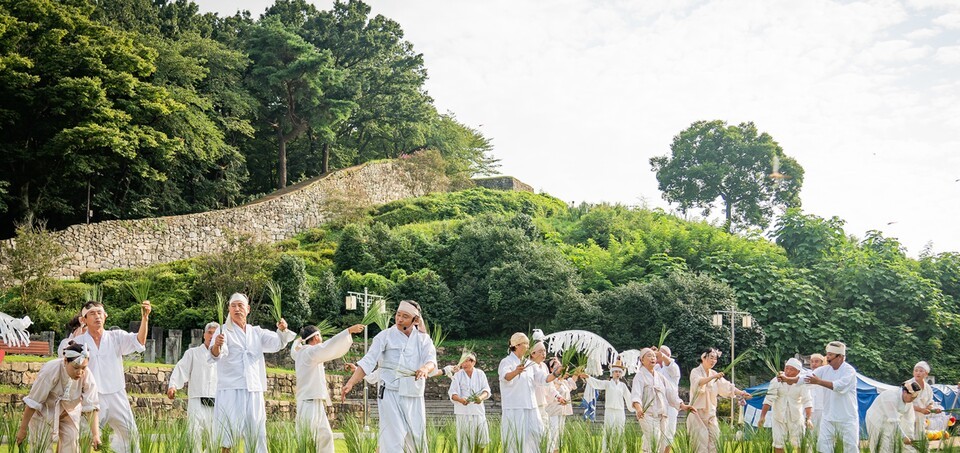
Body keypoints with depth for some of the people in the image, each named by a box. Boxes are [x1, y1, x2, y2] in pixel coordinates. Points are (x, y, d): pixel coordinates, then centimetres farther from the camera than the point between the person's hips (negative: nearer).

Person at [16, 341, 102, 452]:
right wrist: (23, 429, -19)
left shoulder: (87, 377, -24)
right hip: (44, 412, -3)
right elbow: (33, 402, -25)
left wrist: (95, 434, -37)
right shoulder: (50, 370, -33)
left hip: (69, 413, 3)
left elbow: (92, 407, -26)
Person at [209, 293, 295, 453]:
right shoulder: (224, 331, 2)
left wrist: (282, 330, -20)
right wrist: (216, 346, -39)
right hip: (230, 391, -4)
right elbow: (216, 355, -16)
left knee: (256, 433, 4)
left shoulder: (256, 332, 15)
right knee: (227, 436, -6)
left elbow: (277, 343, 2)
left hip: (254, 391, 4)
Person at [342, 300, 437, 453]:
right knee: (393, 436, -10)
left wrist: (425, 368, -34)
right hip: (391, 393, -3)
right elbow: (368, 362, -8)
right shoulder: (385, 336, 0)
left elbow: (431, 360, -9)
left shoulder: (423, 339, 7)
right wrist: (351, 383, -22)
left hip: (414, 395, 3)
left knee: (416, 438, 7)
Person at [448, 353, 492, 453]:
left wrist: (481, 397, -23)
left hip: (478, 410, 1)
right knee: (464, 440, -3)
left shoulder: (480, 374, 6)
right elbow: (452, 393, -4)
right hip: (463, 412, -1)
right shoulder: (458, 375, 2)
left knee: (483, 441, -1)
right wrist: (460, 399, -26)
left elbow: (486, 390, 1)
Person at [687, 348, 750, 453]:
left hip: (710, 413, 5)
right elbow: (698, 382, -26)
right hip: (697, 412, -5)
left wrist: (741, 393, -13)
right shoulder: (695, 372, -4)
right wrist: (713, 377, -40)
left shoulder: (714, 374, 12)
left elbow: (726, 386, 2)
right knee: (701, 441, -13)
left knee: (713, 440, -3)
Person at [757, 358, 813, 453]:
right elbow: (769, 399, -12)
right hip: (779, 418, 0)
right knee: (778, 444, 2)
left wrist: (809, 418, -30)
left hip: (796, 418, 0)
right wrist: (762, 416, -19)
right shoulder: (776, 381, -10)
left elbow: (807, 401, -17)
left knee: (798, 445, 4)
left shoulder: (802, 383, -10)